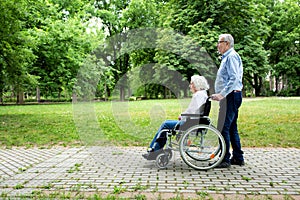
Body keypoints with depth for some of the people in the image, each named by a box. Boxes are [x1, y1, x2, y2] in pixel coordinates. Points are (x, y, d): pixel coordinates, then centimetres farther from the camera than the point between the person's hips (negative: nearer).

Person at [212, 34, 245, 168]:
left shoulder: (231, 57, -10)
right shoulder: (227, 57, 22)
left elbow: (234, 79, -22)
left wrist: (222, 94, -27)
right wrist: (220, 94, 19)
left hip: (231, 96, -11)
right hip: (229, 96, 11)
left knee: (223, 128, -9)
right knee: (232, 128, 13)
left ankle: (225, 160, -3)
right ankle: (238, 158, 22)